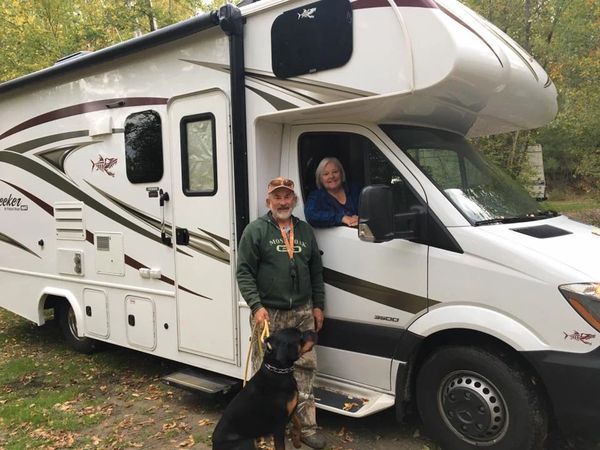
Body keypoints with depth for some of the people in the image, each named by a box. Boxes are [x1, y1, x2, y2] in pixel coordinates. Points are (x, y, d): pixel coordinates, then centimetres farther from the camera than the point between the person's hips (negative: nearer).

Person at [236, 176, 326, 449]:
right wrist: (257, 306, -16)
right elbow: (244, 273, -7)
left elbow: (316, 272, 17)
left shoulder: (305, 231, 13)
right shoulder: (255, 231, -2)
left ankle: (306, 424, 15)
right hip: (268, 313, -4)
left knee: (305, 366, 6)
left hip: (302, 313, 5)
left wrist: (318, 306, 12)